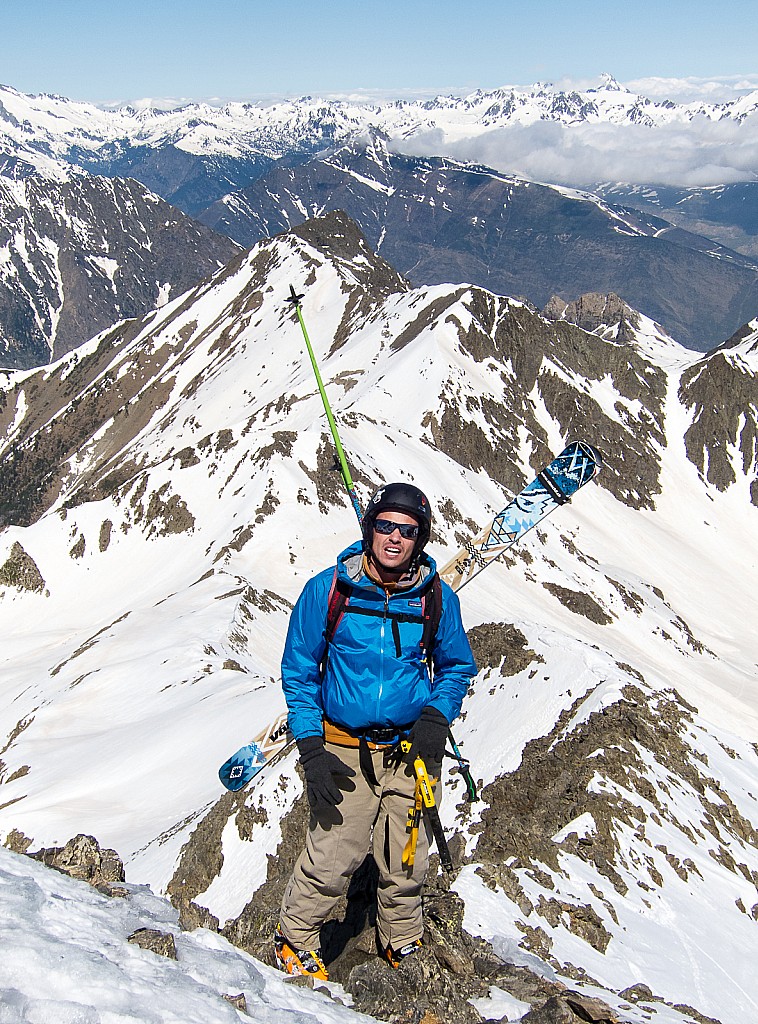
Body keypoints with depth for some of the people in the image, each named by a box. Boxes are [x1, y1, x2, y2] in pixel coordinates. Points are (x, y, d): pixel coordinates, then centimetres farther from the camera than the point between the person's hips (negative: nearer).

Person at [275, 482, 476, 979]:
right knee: (333, 860, -4)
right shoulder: (327, 590, -10)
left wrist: (436, 718, -9)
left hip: (410, 751, 2)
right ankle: (295, 941, 25)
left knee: (406, 864, 12)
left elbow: (457, 667, 10)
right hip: (345, 750, -2)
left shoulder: (438, 597, -5)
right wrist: (311, 750, -9)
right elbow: (298, 671, -1)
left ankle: (403, 947, 40)